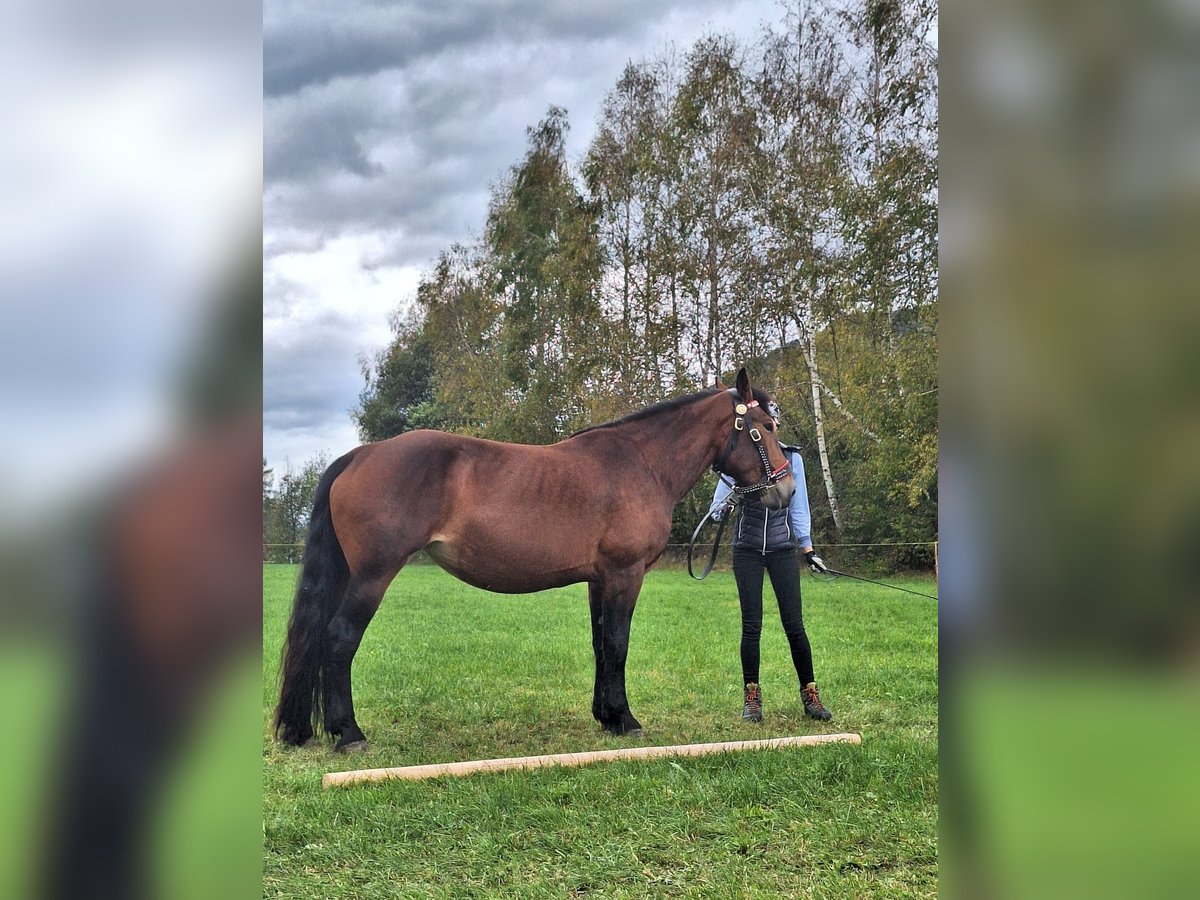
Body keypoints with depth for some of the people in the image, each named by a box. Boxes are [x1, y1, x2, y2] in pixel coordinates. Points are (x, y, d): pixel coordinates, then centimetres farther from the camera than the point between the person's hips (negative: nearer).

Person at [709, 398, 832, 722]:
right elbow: (716, 507, -1)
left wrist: (808, 549, 9)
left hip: (783, 547, 1)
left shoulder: (792, 457, 4)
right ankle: (752, 697, 13)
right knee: (751, 625, 2)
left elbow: (798, 507, 11)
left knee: (794, 624, -1)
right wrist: (722, 509, -25)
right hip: (747, 549, -1)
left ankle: (810, 694, 10)